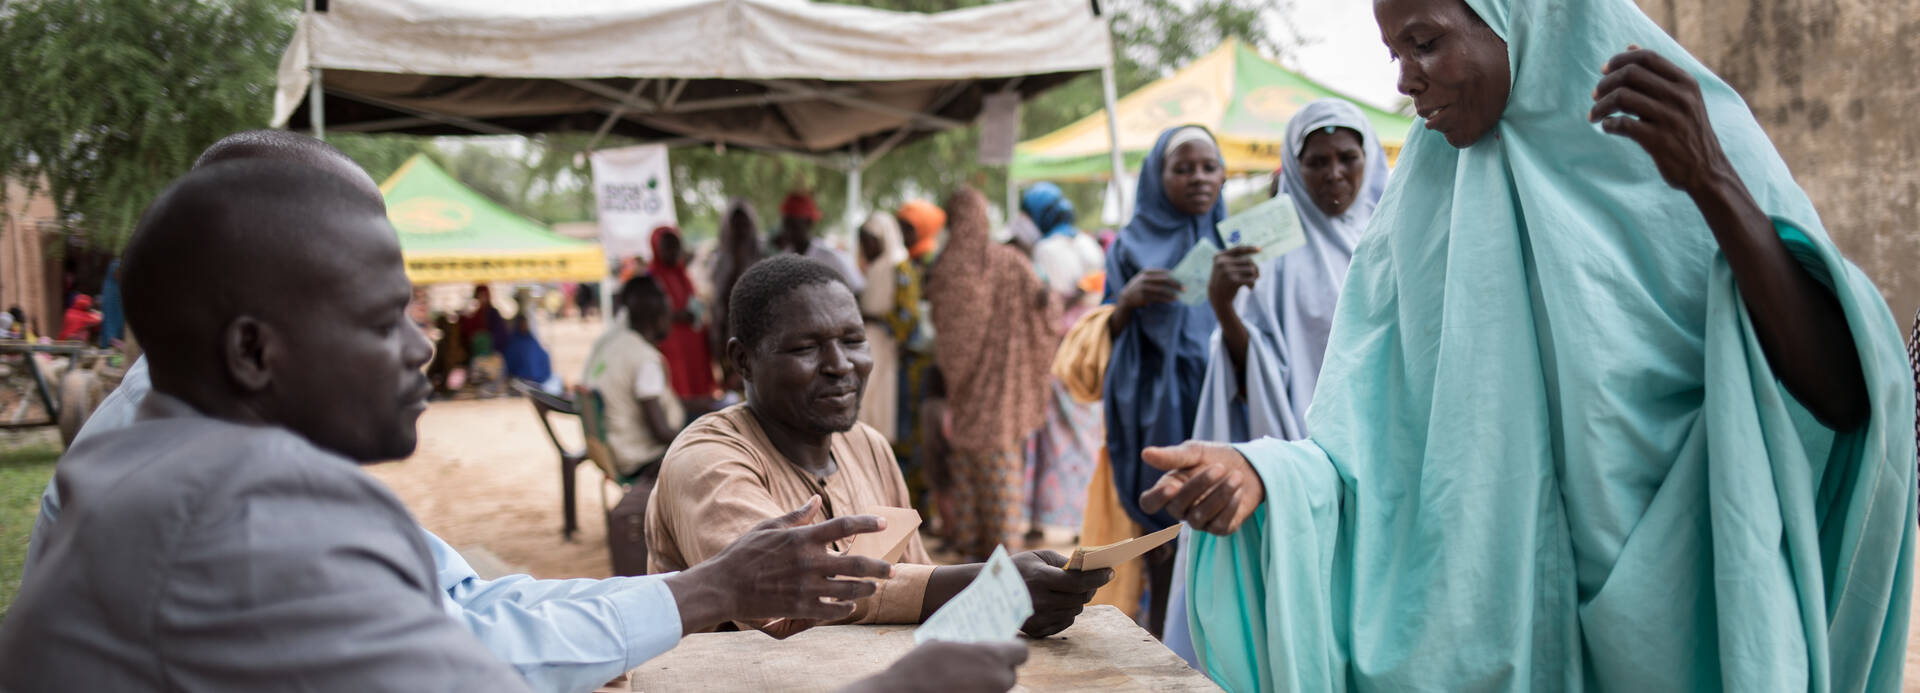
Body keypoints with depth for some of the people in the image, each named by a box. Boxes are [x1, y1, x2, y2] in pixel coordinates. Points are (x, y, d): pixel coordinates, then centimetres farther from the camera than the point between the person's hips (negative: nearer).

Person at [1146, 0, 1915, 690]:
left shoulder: (1692, 143, -7)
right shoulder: (1421, 208, 2)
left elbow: (1843, 399, -16)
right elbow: (1372, 445, -2)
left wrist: (1712, 182, -26)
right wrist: (1262, 472, -21)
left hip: (1678, 629, -3)